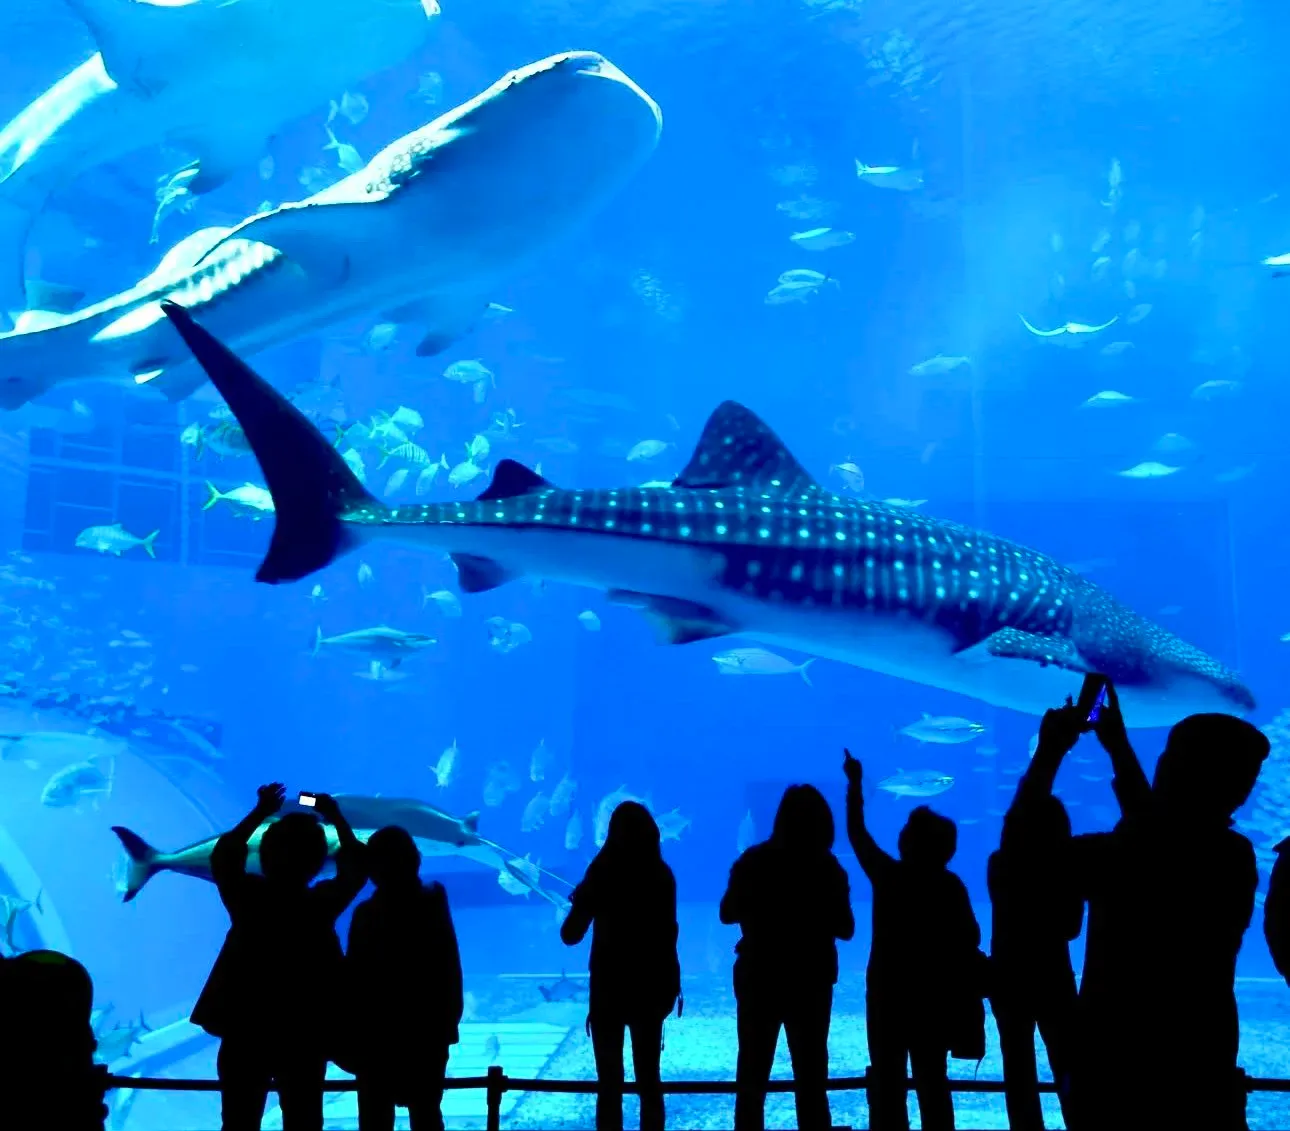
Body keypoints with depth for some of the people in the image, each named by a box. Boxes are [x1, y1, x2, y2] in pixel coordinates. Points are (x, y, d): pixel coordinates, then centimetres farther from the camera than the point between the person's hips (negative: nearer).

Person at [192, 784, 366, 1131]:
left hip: (244, 1031, 1)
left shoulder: (248, 897, -10)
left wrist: (260, 813, 9)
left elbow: (221, 857, 7)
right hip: (305, 1034, -1)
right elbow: (356, 868, 5)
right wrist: (336, 819, 10)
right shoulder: (322, 904, -11)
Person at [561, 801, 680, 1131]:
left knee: (610, 1085, 4)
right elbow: (668, 931, 9)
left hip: (611, 987, -3)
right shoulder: (662, 874, 0)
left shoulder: (603, 873, -11)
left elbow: (571, 935, -10)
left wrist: (579, 901, 6)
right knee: (648, 1081, 13)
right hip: (652, 986, 3)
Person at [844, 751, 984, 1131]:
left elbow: (857, 834, 2)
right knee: (932, 1080, 10)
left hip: (888, 991, -1)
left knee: (887, 1079, 7)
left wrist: (855, 783, 11)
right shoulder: (950, 886, -8)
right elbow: (969, 939, -7)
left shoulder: (887, 875, -10)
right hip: (933, 994, 1)